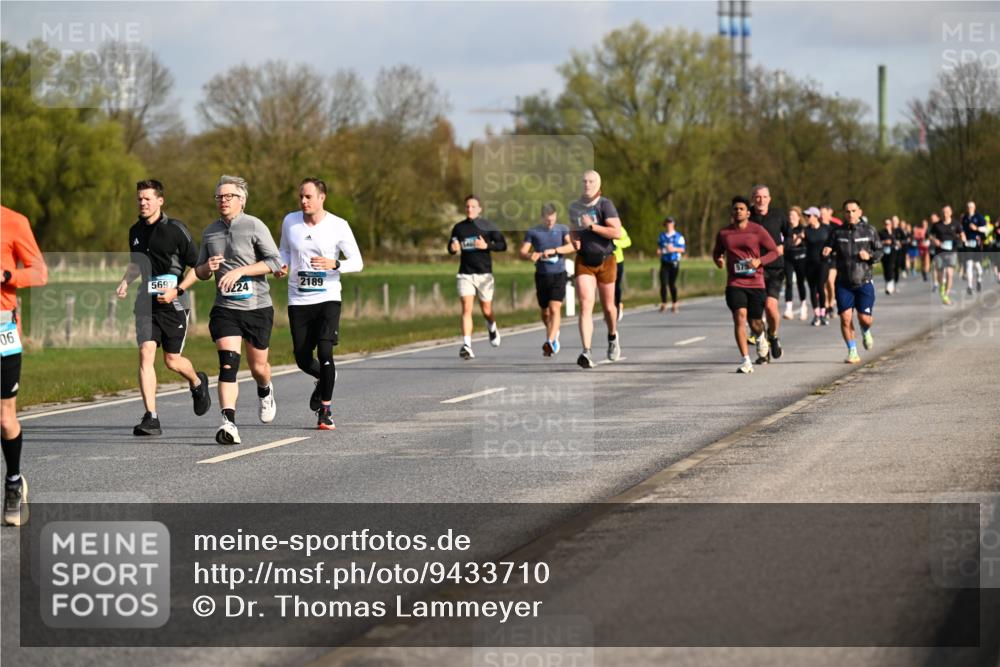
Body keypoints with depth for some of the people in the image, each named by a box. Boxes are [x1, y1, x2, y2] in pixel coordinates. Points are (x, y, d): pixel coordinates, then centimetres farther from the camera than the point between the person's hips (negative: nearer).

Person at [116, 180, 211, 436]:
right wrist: (125, 281, 8)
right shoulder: (135, 231, 9)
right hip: (146, 302, 4)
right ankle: (151, 418, -13)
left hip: (173, 302, -4)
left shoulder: (175, 229, -8)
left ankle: (197, 382, 39)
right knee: (145, 353, -12)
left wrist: (177, 290, -15)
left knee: (172, 360, 2)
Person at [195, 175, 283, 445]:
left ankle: (265, 391, 46)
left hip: (257, 307, -2)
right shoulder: (210, 232, 10)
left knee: (258, 366, 9)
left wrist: (240, 271, -20)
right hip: (225, 308, 2)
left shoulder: (254, 226, -5)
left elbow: (274, 262, -12)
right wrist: (207, 267, -6)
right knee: (228, 362, -17)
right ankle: (229, 423, -25)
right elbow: (200, 272, 19)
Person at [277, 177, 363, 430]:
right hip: (298, 300, 3)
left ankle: (325, 410, -1)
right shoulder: (290, 221, 2)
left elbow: (357, 262, -3)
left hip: (328, 298, -3)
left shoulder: (338, 226, -7)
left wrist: (334, 264, -23)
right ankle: (325, 378, 41)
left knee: (324, 351, -17)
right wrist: (282, 265, -3)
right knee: (303, 360, 5)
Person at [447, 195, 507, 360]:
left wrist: (486, 246, -17)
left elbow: (503, 245, -1)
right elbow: (451, 248, 16)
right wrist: (453, 248, -8)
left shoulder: (487, 226, 0)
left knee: (486, 310, 9)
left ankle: (492, 328, 45)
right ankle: (466, 346, -18)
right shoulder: (458, 228, 6)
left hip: (484, 274, -1)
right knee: (466, 309, -13)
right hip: (465, 274, 1)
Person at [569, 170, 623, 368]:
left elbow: (617, 232, -20)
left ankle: (613, 337, 46)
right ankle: (587, 352, -23)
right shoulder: (574, 207, 5)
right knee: (585, 306, -15)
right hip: (584, 262, 2)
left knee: (608, 307, 13)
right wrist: (574, 240, 1)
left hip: (605, 261, -2)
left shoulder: (605, 205, -10)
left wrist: (592, 226, -24)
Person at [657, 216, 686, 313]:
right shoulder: (662, 235, 11)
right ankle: (663, 304, -4)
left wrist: (674, 249, -16)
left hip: (674, 263, -2)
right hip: (664, 262, 2)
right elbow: (659, 246, 23)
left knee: (672, 284, 2)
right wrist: (658, 250, 1)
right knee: (663, 283, -9)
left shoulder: (678, 236, 0)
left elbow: (683, 249, -1)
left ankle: (674, 304, 15)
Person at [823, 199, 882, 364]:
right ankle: (852, 352, 9)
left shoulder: (869, 231, 0)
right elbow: (828, 250, 8)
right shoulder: (838, 232, 1)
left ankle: (866, 332, 35)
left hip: (864, 282, -1)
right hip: (844, 283, 1)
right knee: (845, 318, -6)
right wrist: (826, 253, -15)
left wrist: (870, 256, -13)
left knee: (865, 318, -3)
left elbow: (879, 251, 8)